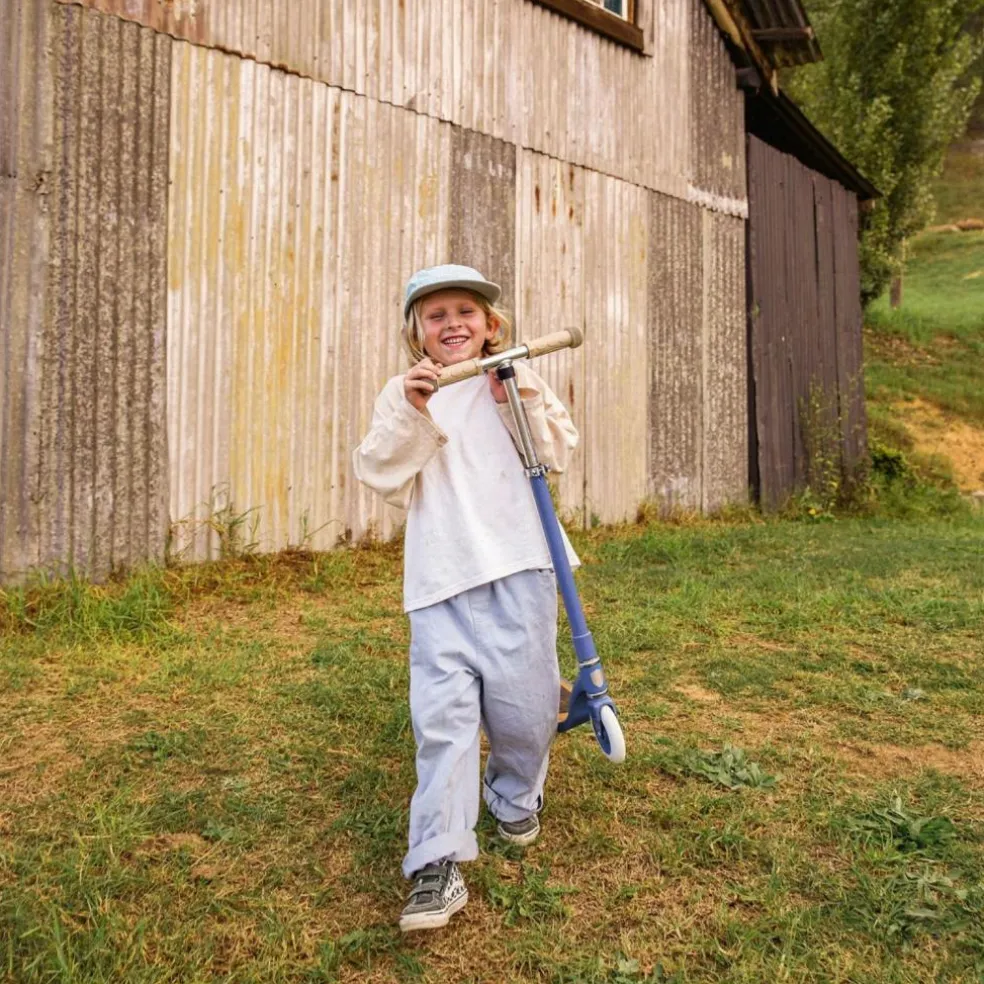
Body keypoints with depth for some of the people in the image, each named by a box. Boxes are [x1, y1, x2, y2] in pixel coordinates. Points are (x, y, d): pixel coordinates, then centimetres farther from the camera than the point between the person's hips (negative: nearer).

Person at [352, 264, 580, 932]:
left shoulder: (517, 382, 12)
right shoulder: (401, 395, 10)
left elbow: (557, 454, 5)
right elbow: (383, 477, -2)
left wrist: (520, 398, -8)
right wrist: (411, 412, -15)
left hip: (517, 567, 1)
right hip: (440, 579, 0)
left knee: (522, 701, 6)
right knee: (442, 716, -5)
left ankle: (516, 798, 37)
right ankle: (438, 863, 5)